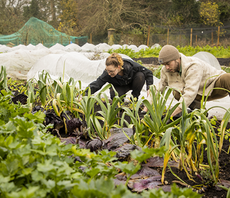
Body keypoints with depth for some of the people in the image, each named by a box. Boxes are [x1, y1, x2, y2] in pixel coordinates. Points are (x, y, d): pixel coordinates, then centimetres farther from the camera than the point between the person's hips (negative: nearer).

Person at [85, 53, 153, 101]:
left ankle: (134, 98, -10)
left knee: (140, 75, -32)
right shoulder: (107, 74, -35)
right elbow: (96, 84, -37)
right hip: (120, 86, -1)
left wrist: (149, 89, -33)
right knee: (113, 93, -34)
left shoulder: (131, 66, -37)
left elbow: (148, 73, -25)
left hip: (132, 83, 1)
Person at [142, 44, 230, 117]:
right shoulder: (166, 70, -13)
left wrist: (171, 115, -47)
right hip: (200, 94, 6)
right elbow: (157, 90, -5)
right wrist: (145, 110, -17)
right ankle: (198, 108, -5)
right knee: (177, 93, -25)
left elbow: (190, 93, -42)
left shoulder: (194, 66, -34)